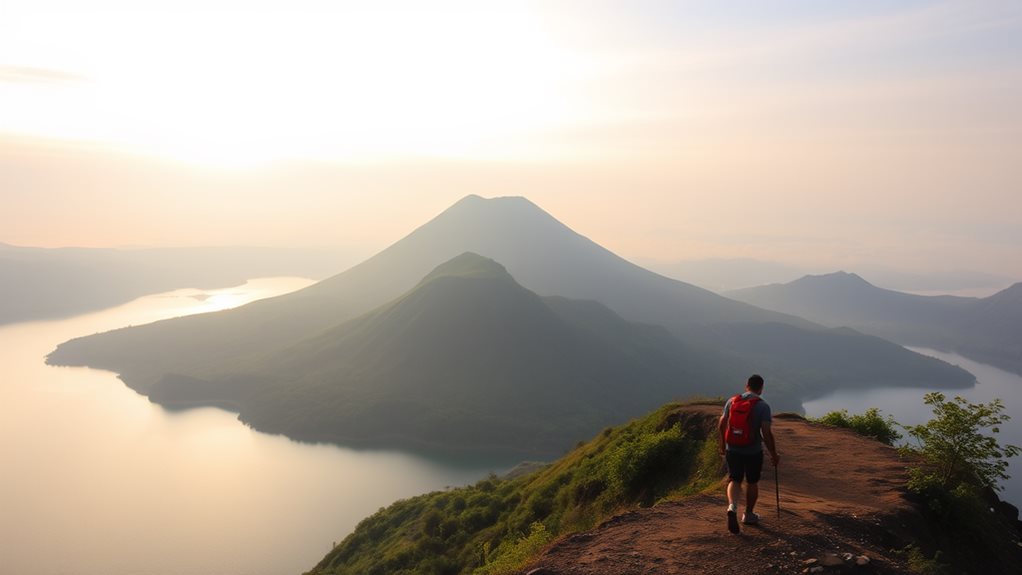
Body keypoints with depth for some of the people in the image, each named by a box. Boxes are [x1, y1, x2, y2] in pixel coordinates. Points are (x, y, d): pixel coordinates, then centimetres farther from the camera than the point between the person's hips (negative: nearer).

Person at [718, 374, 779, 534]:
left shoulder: (732, 401, 0)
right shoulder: (763, 406, -12)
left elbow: (721, 425, 4)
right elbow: (766, 433, -16)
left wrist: (722, 444, 18)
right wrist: (774, 454, -4)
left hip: (733, 449, 2)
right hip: (753, 451, -2)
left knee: (734, 480, 11)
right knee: (752, 483, 17)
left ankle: (732, 506, -15)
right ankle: (748, 515, 30)